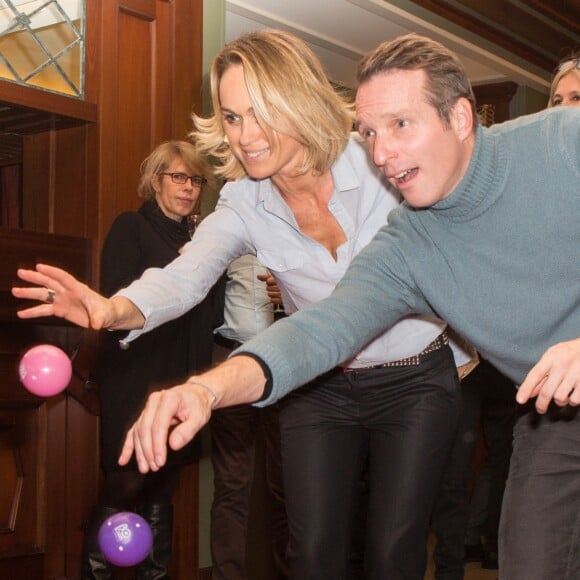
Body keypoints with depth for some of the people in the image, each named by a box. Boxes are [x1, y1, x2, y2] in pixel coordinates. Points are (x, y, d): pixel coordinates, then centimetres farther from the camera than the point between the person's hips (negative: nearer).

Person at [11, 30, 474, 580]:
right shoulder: (243, 205, -10)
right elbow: (187, 272, -28)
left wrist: (461, 348, -1)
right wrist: (116, 308, -48)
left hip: (415, 381, -2)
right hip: (320, 386, 2)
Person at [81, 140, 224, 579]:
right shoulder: (131, 227, 0)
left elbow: (210, 316, 14)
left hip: (179, 382, 6)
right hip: (135, 378, -6)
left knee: (162, 490, 8)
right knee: (126, 484, -9)